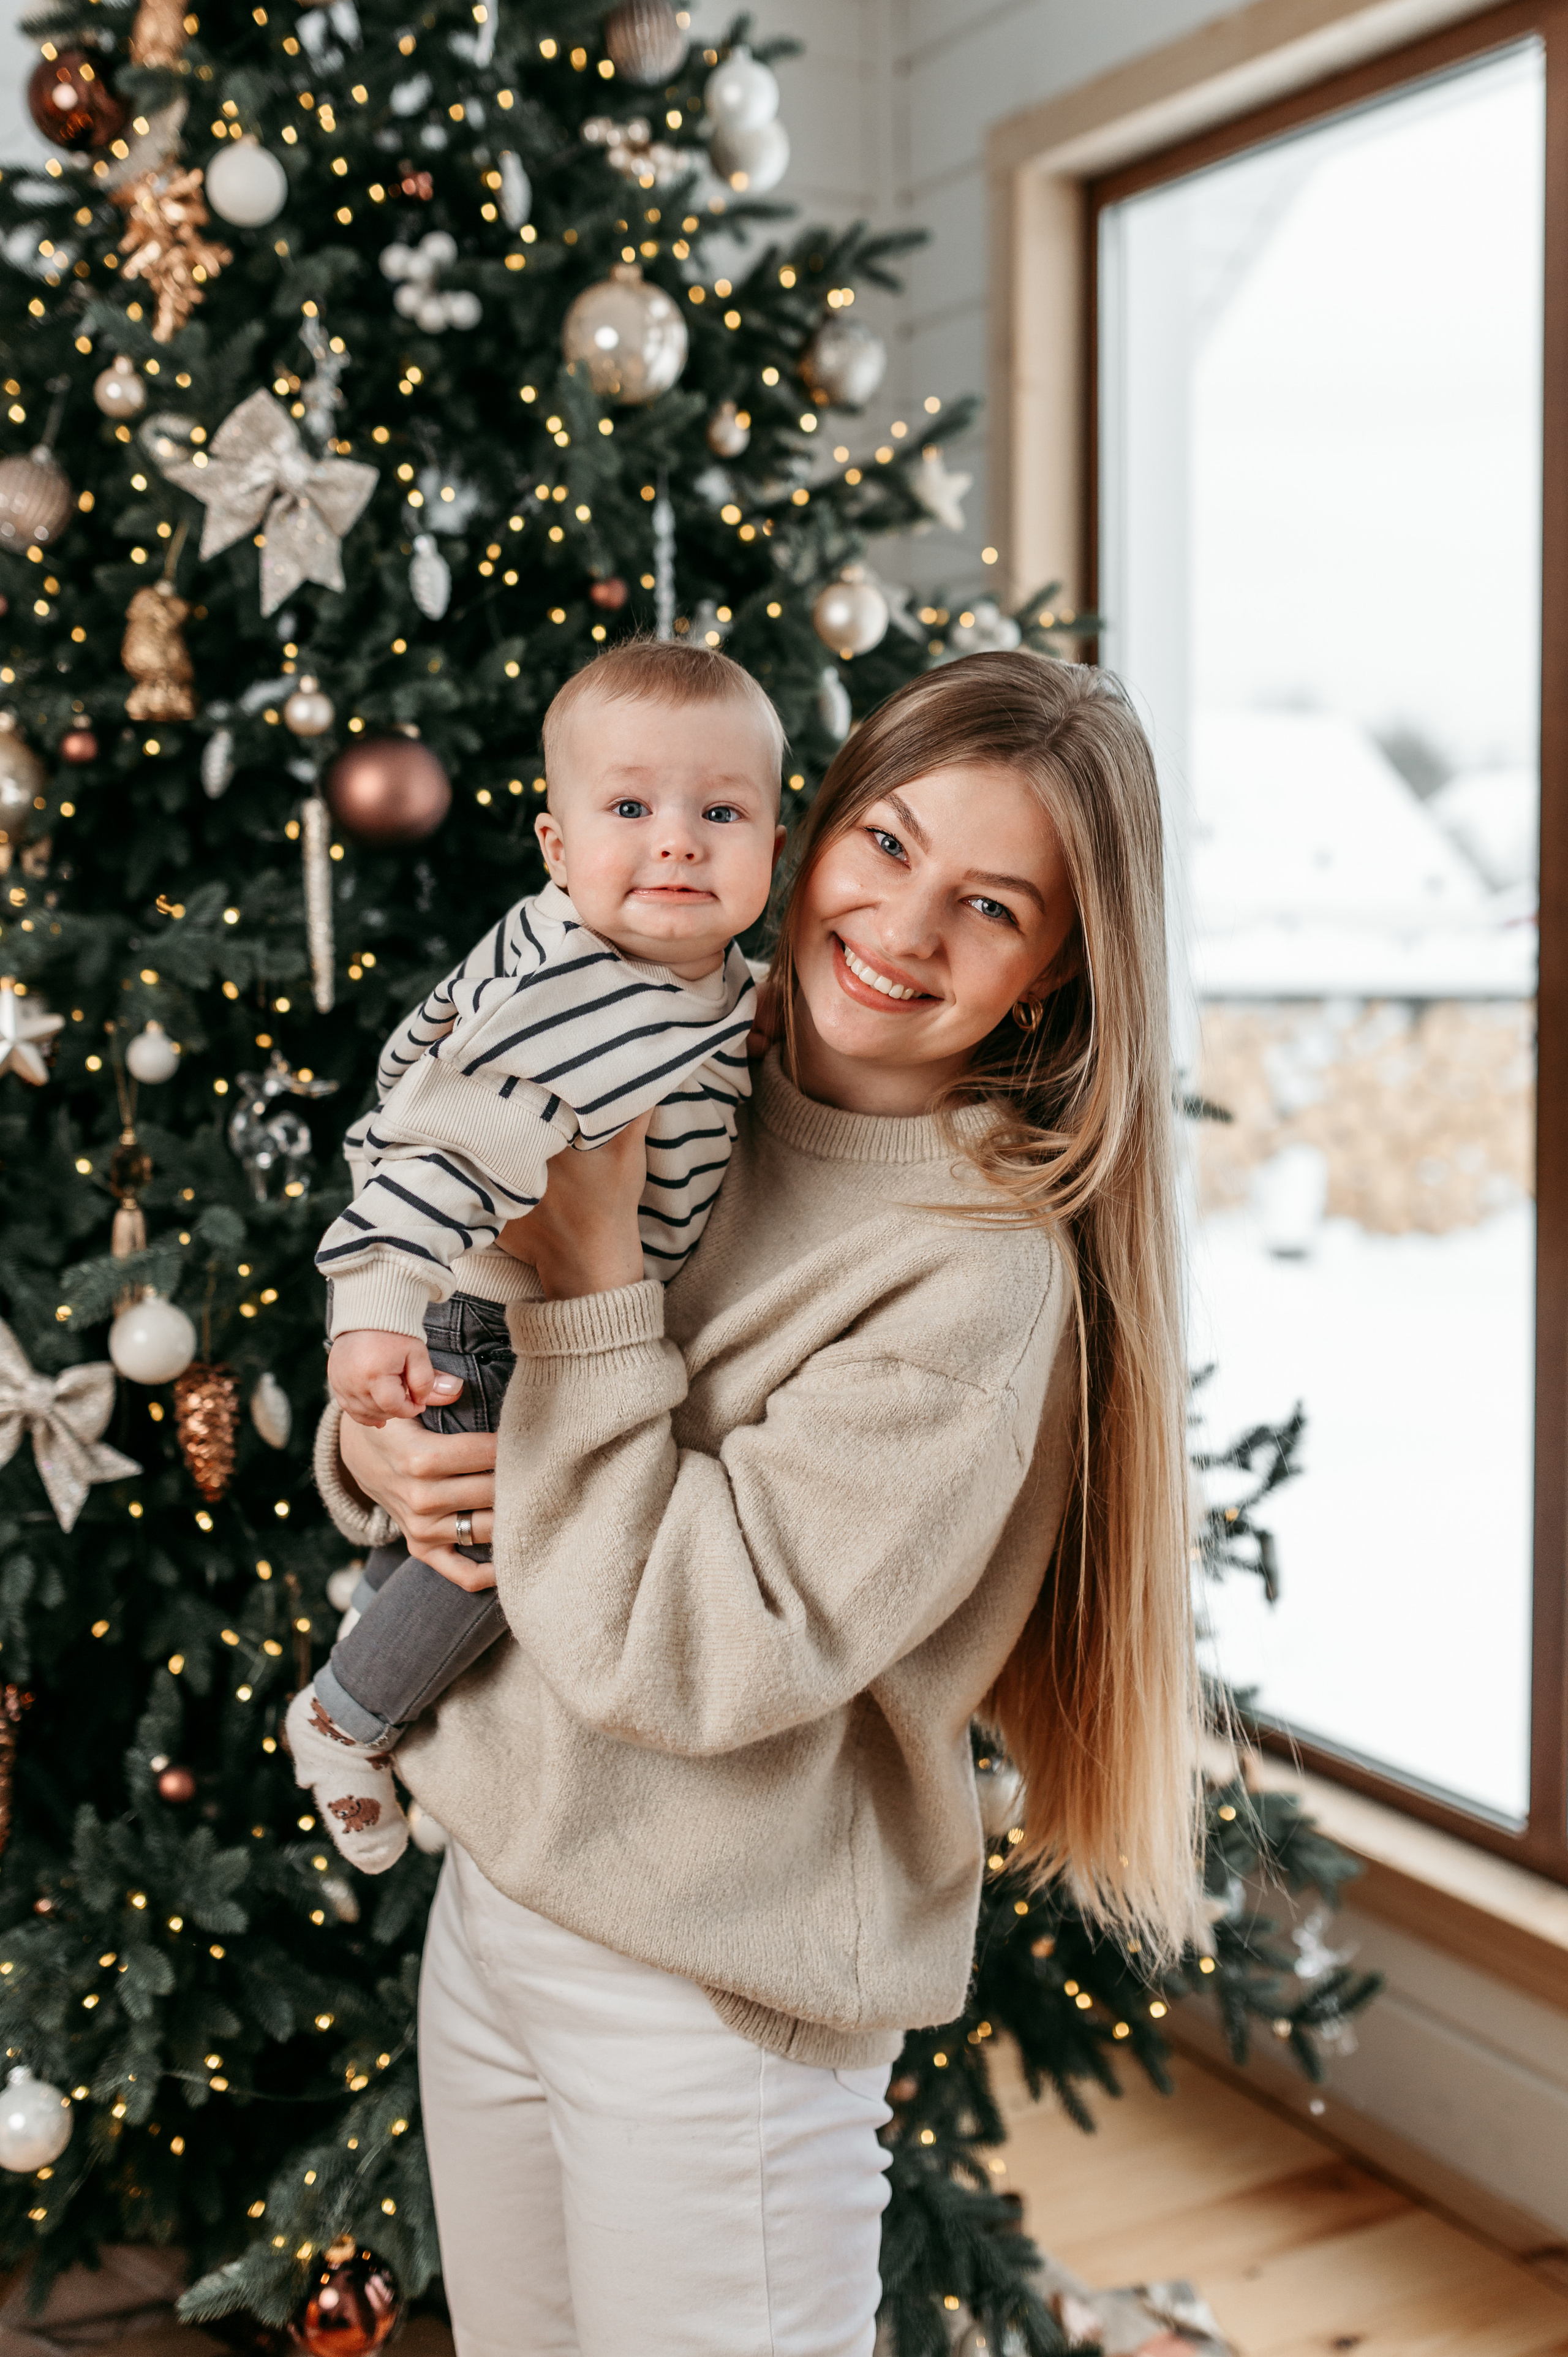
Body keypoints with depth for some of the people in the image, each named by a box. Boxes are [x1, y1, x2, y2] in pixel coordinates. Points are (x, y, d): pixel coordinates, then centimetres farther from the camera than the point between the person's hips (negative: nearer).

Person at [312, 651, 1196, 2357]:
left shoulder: (986, 1274, -21)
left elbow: (686, 1656, -24)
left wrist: (593, 1278, -23)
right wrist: (367, 1445, -11)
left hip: (715, 2007, -6)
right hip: (485, 1899, 6)